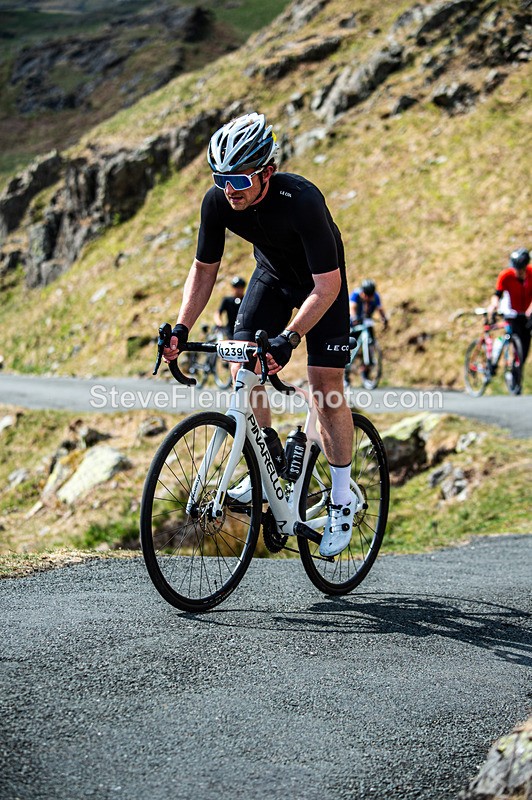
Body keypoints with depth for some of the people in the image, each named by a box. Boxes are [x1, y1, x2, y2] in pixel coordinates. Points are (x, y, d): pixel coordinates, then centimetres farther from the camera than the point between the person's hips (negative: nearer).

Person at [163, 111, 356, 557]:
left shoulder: (302, 200, -38)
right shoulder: (218, 202, -23)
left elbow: (328, 285, -37)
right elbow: (205, 269, -8)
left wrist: (289, 338, -48)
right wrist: (182, 328, -20)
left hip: (320, 281, -5)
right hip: (272, 273, 5)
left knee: (326, 386, -11)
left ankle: (343, 500, 3)